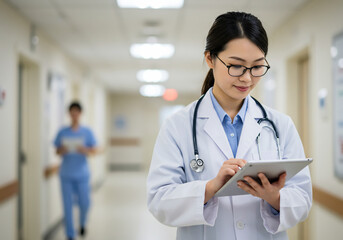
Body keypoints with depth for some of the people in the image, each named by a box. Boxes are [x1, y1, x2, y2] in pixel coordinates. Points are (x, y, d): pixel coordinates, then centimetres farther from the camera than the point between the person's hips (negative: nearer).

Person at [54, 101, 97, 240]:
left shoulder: (87, 132, 0)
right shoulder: (63, 132, 3)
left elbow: (93, 151, 1)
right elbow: (57, 151, 8)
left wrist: (85, 150, -19)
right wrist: (61, 151, -14)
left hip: (82, 174, -1)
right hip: (66, 175, 1)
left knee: (85, 203, 2)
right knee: (68, 205, 2)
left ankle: (82, 224, 35)